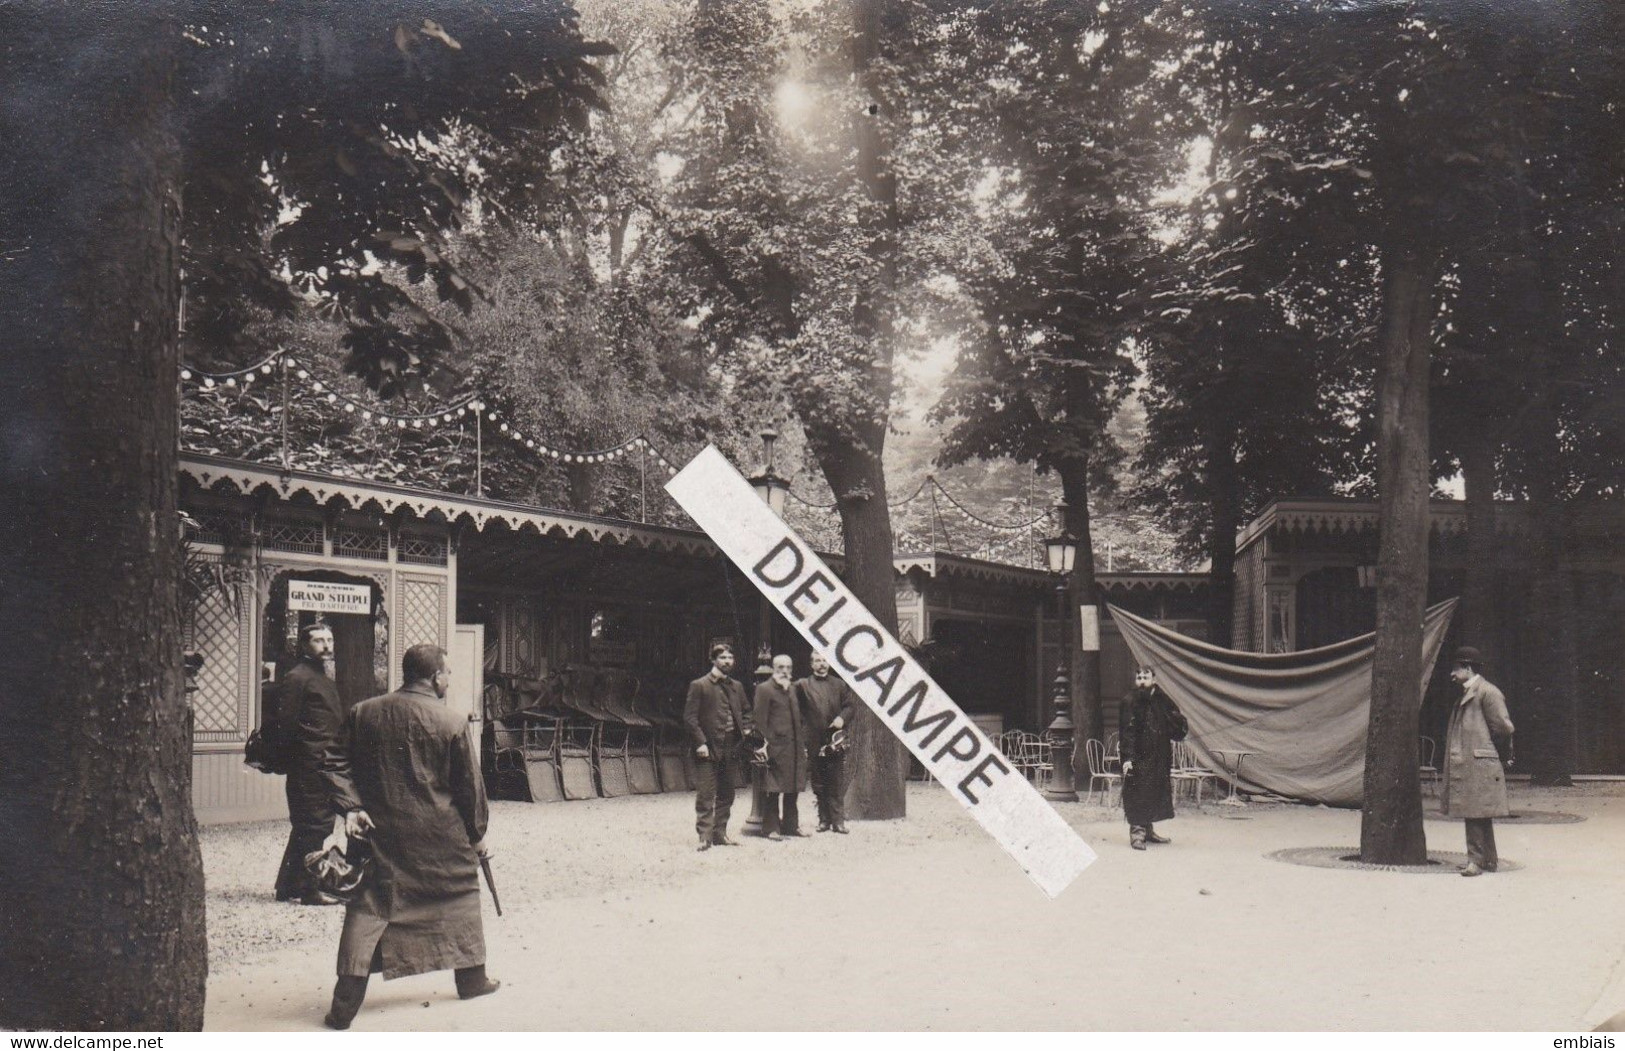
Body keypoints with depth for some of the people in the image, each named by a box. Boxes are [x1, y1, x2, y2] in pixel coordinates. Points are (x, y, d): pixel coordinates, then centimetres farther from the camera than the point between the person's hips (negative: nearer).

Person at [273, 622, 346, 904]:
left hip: (325, 765, 10)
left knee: (306, 826, 15)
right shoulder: (298, 678, -10)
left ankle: (287, 886, 23)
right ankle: (309, 889, -2)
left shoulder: (325, 678, 20)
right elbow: (286, 723, -15)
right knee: (315, 825, -7)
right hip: (310, 767, -10)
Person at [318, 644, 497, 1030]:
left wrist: (350, 807, -1)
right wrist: (477, 834, 8)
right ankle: (472, 979, 30)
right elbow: (470, 784, -2)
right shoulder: (453, 722, -8)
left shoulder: (364, 712, 2)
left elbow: (336, 763, 1)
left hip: (380, 830, 2)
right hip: (441, 836, -2)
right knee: (460, 895, 18)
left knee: (369, 907, 3)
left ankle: (344, 1007, -2)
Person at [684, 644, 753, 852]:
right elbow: (689, 717, -8)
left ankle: (720, 834, 18)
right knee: (705, 795, -6)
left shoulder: (736, 686, 14)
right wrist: (700, 743, -15)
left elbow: (744, 712, 24)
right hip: (708, 748, -6)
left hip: (729, 747, 6)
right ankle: (705, 837, -3)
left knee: (726, 794, 10)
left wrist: (745, 729, 5)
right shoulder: (699, 686, -4)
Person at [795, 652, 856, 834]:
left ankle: (838, 820, 1)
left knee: (836, 783, -2)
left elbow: (850, 704, 7)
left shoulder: (840, 684, 11)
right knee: (819, 784, 5)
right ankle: (824, 819, 12)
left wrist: (842, 718, -11)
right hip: (815, 742, 0)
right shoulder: (802, 685, 5)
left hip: (836, 740, 0)